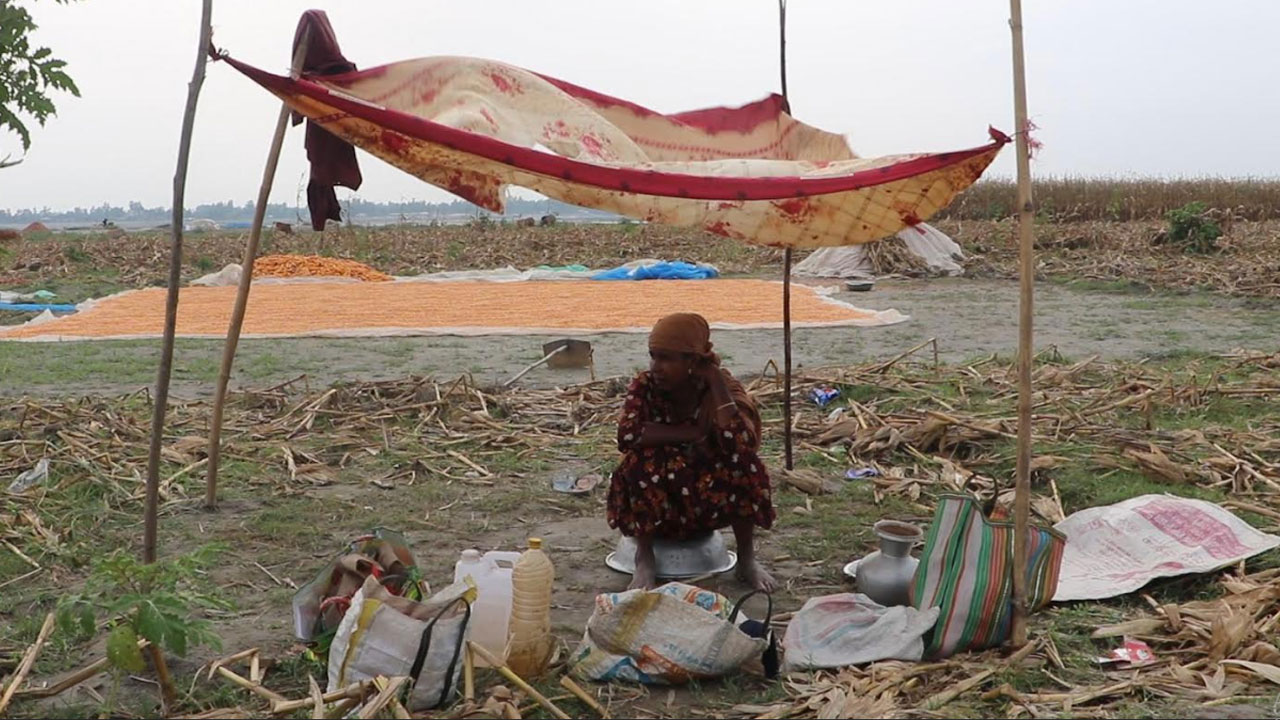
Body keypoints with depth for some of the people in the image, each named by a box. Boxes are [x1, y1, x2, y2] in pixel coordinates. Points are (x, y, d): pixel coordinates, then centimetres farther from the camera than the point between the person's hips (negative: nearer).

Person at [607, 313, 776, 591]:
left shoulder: (719, 388, -15)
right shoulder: (644, 386, -13)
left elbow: (737, 444, -34)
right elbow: (627, 434, -32)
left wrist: (716, 380, -30)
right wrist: (694, 433, -29)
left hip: (710, 502, 0)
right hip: (658, 503, 0)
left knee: (745, 463, -27)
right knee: (644, 459, -31)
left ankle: (747, 558, -8)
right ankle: (644, 557, -11)